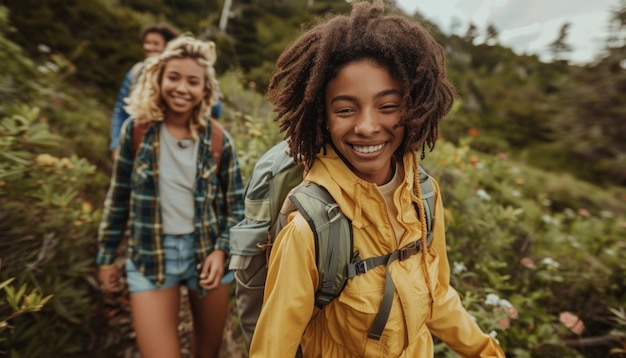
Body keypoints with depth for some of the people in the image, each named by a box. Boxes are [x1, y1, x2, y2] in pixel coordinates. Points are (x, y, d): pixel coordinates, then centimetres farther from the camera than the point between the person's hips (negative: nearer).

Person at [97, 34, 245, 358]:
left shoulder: (218, 139, -6)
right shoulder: (137, 129, -6)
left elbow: (236, 203, 0)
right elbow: (118, 198, 3)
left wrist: (221, 249, -11)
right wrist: (107, 256, 7)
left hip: (206, 250, 1)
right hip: (150, 255, 0)